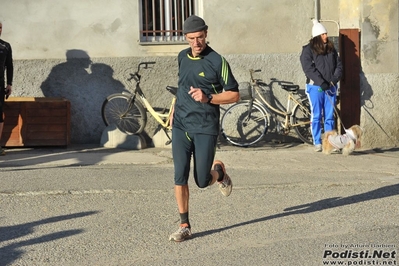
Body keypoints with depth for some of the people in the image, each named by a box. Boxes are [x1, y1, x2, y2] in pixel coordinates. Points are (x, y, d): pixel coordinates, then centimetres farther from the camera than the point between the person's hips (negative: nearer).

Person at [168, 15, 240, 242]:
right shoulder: (182, 57, 9)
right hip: (181, 126, 4)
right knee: (180, 178, -3)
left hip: (205, 128, -4)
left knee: (202, 181, -1)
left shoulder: (217, 61, -8)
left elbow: (234, 95, -6)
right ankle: (185, 226, 7)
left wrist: (207, 98, -19)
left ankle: (219, 171, 34)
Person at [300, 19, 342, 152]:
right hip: (315, 87, -4)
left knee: (329, 116, 5)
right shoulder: (308, 50, -3)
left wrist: (334, 79, -7)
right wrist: (321, 82, -19)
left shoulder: (331, 49, 12)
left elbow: (338, 65, 11)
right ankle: (317, 143, 4)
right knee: (316, 116, -1)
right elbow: (308, 68, -12)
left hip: (330, 87, 4)